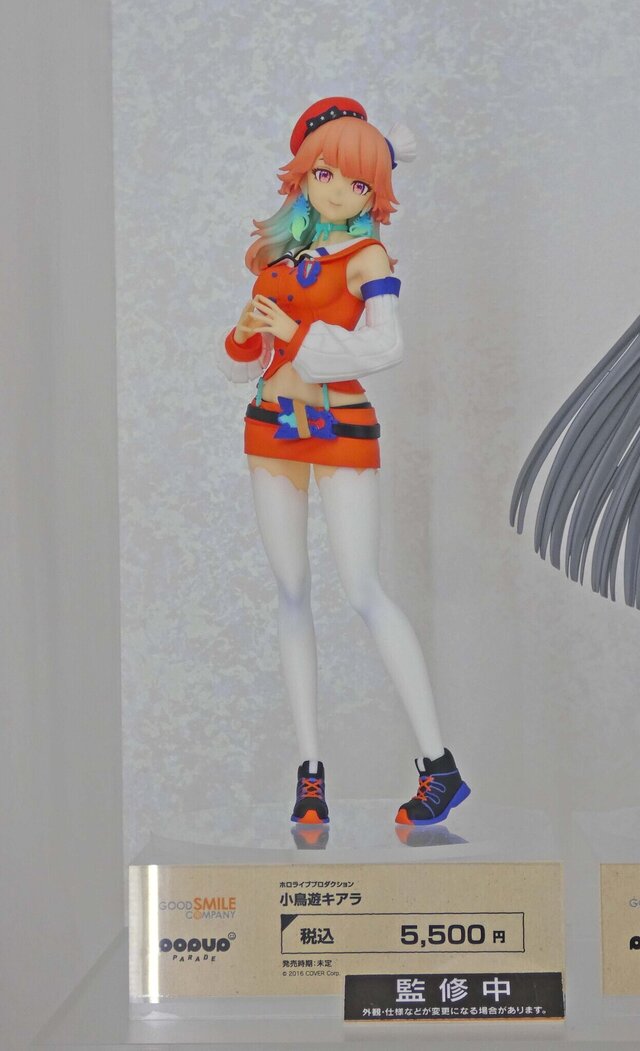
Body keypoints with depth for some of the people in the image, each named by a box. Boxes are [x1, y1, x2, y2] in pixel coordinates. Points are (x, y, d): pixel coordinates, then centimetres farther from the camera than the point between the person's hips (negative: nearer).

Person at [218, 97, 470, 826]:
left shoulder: (367, 255, -4)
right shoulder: (284, 253, 13)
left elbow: (385, 346, -21)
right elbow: (248, 359, 16)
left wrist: (295, 334, -16)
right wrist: (246, 335, -6)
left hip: (341, 430, -6)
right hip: (271, 429, 6)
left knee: (363, 593, -12)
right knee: (292, 593, 4)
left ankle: (440, 766, -7)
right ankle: (309, 771, 8)